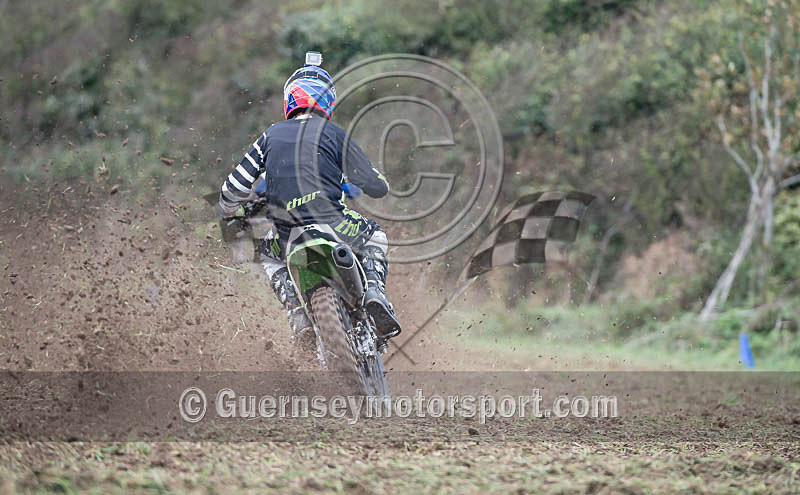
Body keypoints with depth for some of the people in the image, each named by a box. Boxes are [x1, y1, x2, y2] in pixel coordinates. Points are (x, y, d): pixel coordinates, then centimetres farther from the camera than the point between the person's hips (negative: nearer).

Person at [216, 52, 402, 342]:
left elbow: (235, 187, 8)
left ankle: (299, 317, 12)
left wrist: (227, 215, 29)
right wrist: (377, 185, 30)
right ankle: (375, 291, 2)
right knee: (375, 236, 30)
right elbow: (376, 187, 4)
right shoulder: (334, 134, 3)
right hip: (332, 224, -1)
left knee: (269, 255, 35)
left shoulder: (272, 135, 11)